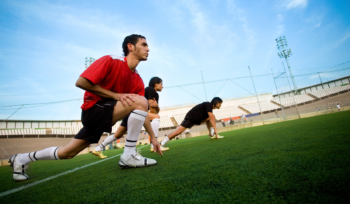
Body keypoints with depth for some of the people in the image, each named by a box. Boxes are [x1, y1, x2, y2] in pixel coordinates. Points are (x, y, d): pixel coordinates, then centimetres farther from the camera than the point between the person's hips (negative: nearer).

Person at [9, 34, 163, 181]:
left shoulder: (138, 81, 3)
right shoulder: (111, 61, -14)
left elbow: (143, 112, 5)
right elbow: (81, 82, -17)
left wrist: (153, 137, 3)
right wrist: (115, 95, -21)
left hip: (104, 115, 7)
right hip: (93, 108, -7)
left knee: (67, 153, 15)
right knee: (140, 101, -24)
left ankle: (21, 159, 38)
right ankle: (129, 156, -17)